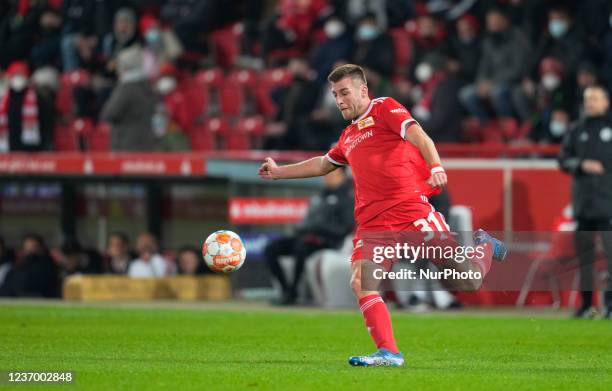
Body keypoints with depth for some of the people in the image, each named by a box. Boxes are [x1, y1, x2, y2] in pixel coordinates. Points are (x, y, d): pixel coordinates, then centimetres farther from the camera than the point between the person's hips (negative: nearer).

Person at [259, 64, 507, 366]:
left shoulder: (384, 108, 5)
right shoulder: (348, 137, 26)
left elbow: (418, 137, -12)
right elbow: (322, 165, 45)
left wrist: (435, 166, -31)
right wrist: (279, 172, 46)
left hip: (409, 205, -7)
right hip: (371, 222, 7)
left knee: (466, 281, -7)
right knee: (360, 282, -18)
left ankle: (483, 247, 27)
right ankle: (388, 352, -18)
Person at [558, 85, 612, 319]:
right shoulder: (578, 130, 13)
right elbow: (564, 159, 11)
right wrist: (582, 165, -6)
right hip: (583, 201, 4)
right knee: (584, 251, 6)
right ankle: (587, 302, 13)